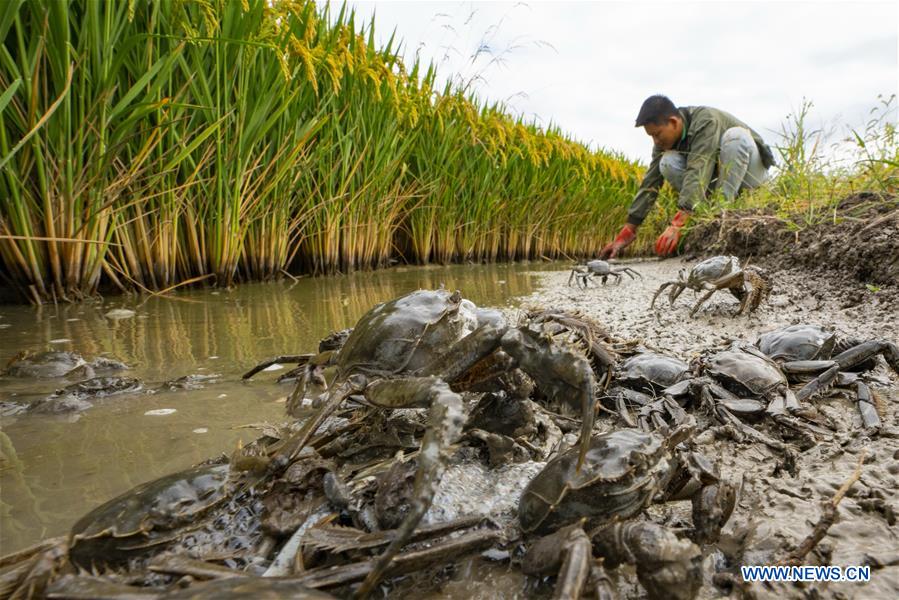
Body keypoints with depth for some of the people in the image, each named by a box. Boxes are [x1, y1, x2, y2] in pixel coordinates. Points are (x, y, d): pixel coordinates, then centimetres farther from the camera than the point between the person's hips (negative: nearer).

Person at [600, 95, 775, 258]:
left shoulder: (706, 122, -30)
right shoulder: (665, 138, -11)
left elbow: (698, 173, -42)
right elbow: (650, 183, -14)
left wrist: (677, 225, -52)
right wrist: (626, 233, -21)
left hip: (751, 169, -5)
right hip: (716, 175, 5)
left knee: (735, 135, -36)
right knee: (668, 163, -21)